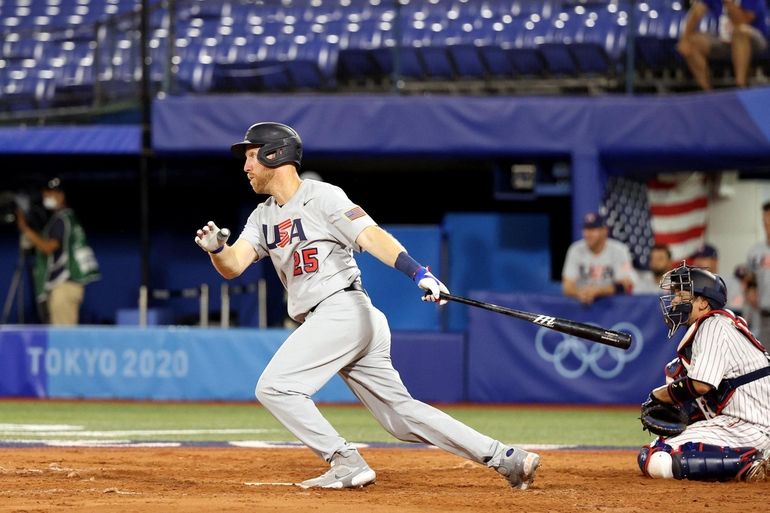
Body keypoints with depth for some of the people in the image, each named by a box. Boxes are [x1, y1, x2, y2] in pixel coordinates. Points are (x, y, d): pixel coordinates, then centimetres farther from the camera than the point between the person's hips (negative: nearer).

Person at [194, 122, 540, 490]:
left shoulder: (321, 197, -5)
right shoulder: (263, 217, 19)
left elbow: (371, 236, -17)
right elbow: (232, 266, 7)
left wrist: (420, 274, -31)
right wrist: (216, 248, -17)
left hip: (342, 311, -8)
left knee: (273, 387, -14)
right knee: (401, 413, 6)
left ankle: (347, 463, -12)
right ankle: (507, 459, 6)